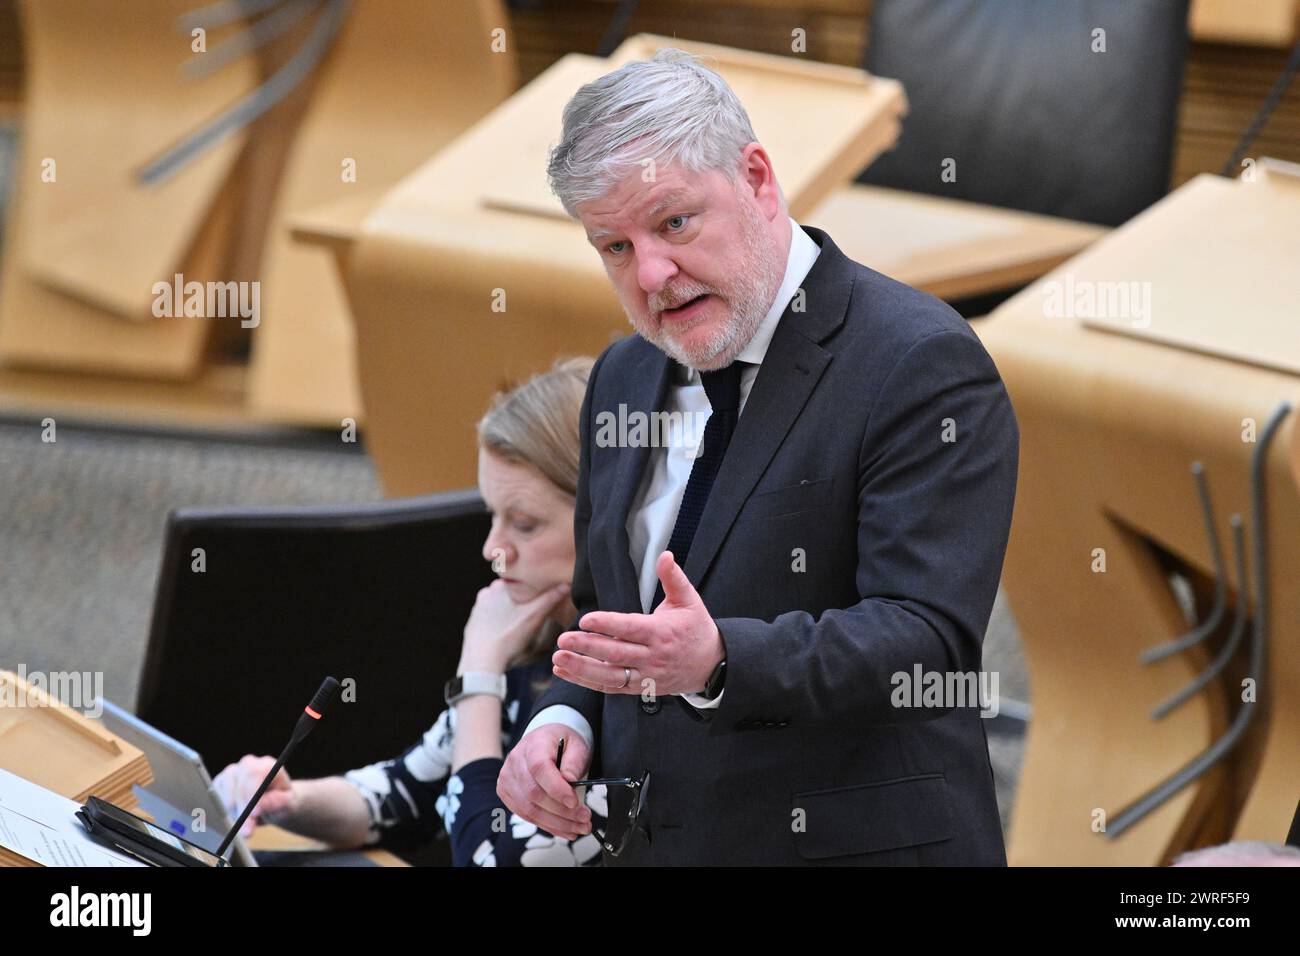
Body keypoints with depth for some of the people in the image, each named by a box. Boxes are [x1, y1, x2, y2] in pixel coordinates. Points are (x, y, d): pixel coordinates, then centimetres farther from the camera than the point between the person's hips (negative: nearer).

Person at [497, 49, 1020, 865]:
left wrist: (721, 660, -36)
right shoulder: (624, 380, 10)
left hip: (854, 843, -7)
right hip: (646, 845, 7)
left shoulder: (920, 363, -15)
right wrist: (563, 719, -1)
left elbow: (926, 636, -23)